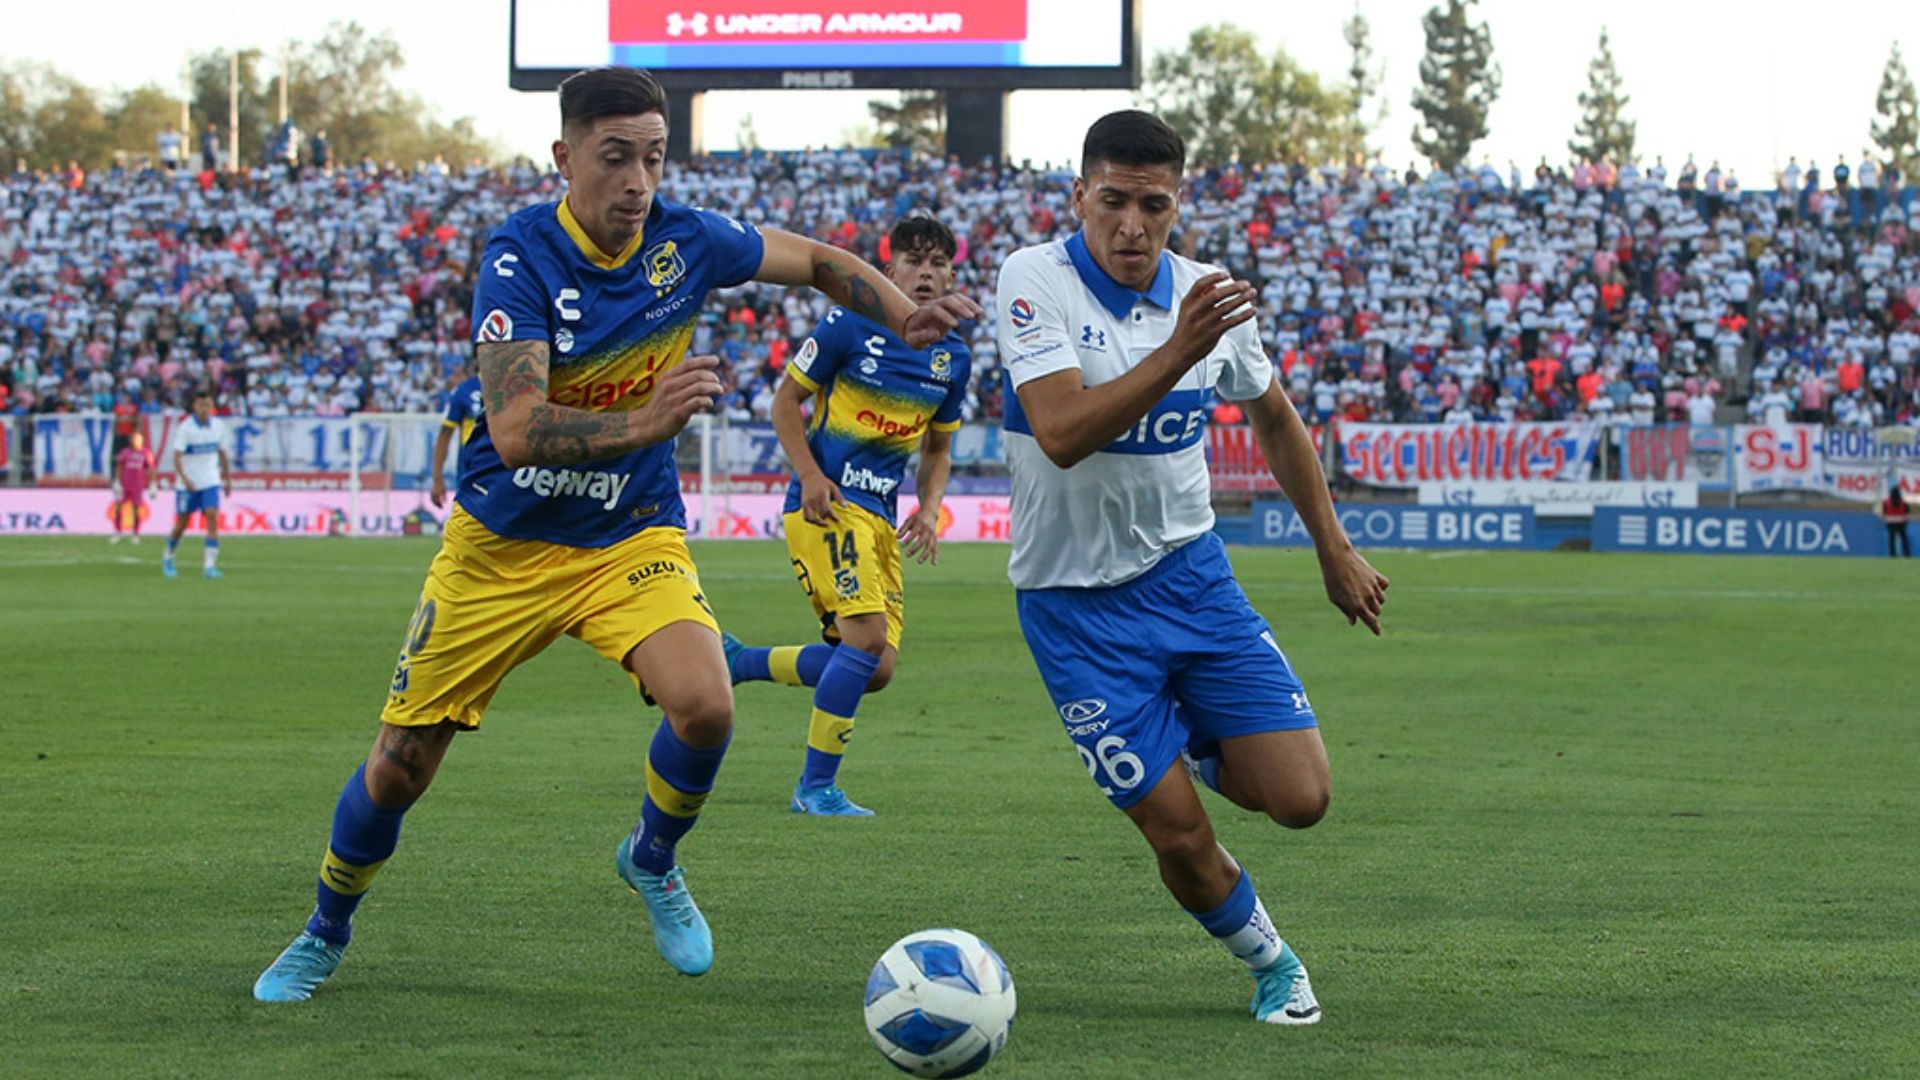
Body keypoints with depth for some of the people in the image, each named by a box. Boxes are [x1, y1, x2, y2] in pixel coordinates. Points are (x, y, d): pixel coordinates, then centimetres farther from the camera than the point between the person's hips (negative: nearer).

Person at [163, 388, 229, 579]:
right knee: (181, 524, 7)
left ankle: (209, 565, -18)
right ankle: (168, 560, 32)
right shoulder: (185, 428, -13)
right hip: (187, 484, -3)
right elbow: (177, 457, -18)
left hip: (210, 482, 3)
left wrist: (228, 478, 17)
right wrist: (184, 478, -32)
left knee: (213, 517, -16)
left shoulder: (219, 426, 1)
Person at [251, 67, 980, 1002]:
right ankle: (325, 934, 31)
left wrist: (903, 316, -9)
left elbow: (817, 261, 10)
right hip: (502, 547, -2)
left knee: (705, 706, -25)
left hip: (631, 538, 2)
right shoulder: (520, 257, -21)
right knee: (397, 770, 2)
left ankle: (652, 862, 6)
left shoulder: (686, 240, -9)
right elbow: (516, 431, -32)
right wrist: (642, 422, -48)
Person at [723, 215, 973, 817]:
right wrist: (810, 474, -14)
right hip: (827, 503, -7)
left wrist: (930, 510, 4)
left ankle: (735, 662, 19)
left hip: (881, 517, 7)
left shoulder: (953, 359, 11)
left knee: (877, 669, 0)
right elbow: (786, 402, 0)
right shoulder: (850, 328, -5)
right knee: (869, 635, -22)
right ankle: (816, 787, -12)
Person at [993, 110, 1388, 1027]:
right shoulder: (1034, 280, -16)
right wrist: (1179, 350, -38)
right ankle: (1268, 960, 23)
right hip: (1076, 600, -4)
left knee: (1299, 799, -5)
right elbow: (1061, 433, -30)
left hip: (1191, 573, 4)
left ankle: (1204, 751, 29)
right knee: (1178, 834, -7)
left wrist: (1335, 551, 22)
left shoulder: (1205, 294, -2)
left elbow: (1273, 417, 17)